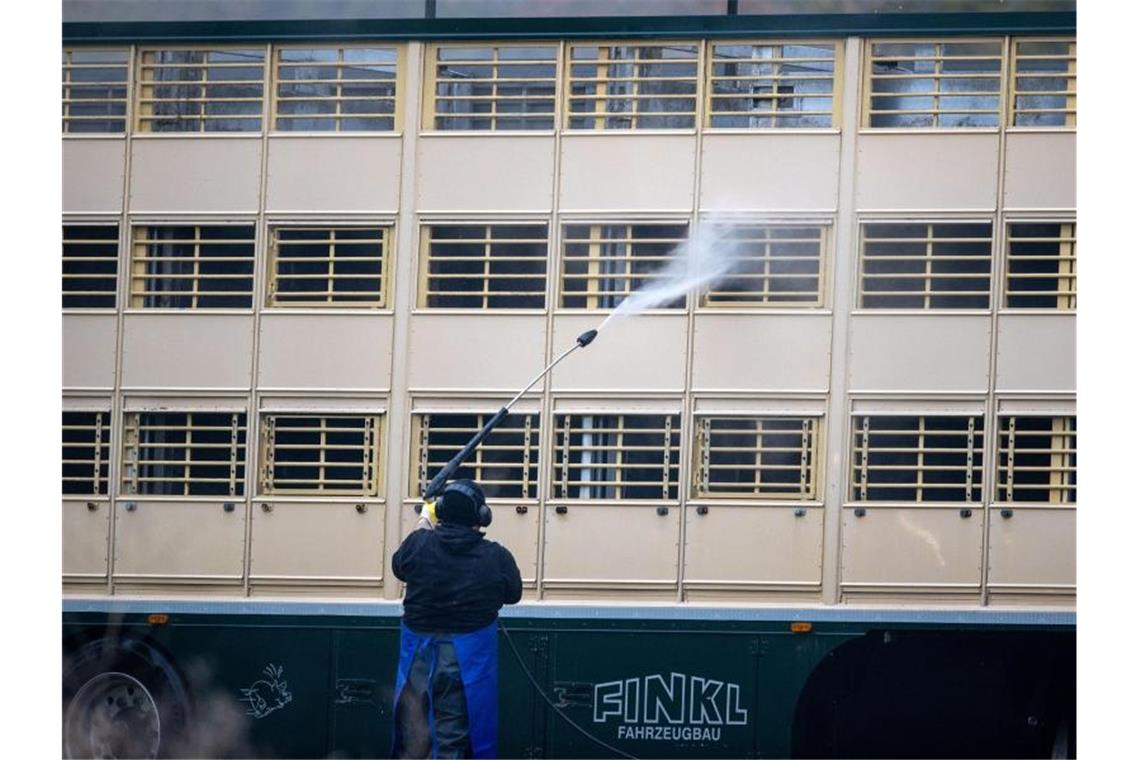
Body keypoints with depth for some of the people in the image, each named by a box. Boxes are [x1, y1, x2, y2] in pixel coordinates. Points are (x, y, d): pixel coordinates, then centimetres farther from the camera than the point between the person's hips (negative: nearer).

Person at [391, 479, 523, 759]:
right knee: (453, 732, 8)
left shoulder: (418, 544, -12)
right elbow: (513, 594, 4)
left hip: (420, 651, 1)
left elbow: (399, 567, 11)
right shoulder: (496, 558, -14)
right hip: (468, 657, -1)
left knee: (413, 727, 13)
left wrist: (423, 526, 23)